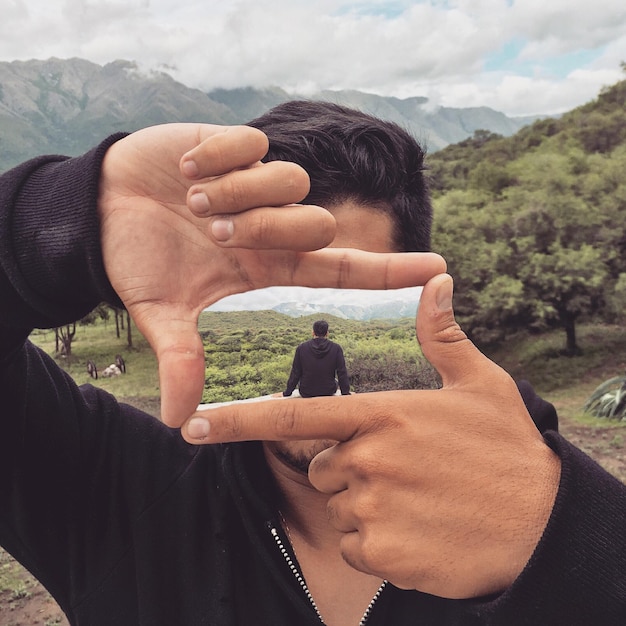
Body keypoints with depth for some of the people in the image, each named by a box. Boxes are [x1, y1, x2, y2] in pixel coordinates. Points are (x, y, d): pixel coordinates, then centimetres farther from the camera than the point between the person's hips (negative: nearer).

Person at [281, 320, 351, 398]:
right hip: (329, 392, 0)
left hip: (306, 394, 0)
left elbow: (295, 374, -6)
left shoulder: (301, 348, -10)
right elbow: (342, 374, -9)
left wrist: (287, 393, 5)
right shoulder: (336, 348, -11)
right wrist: (345, 393, 3)